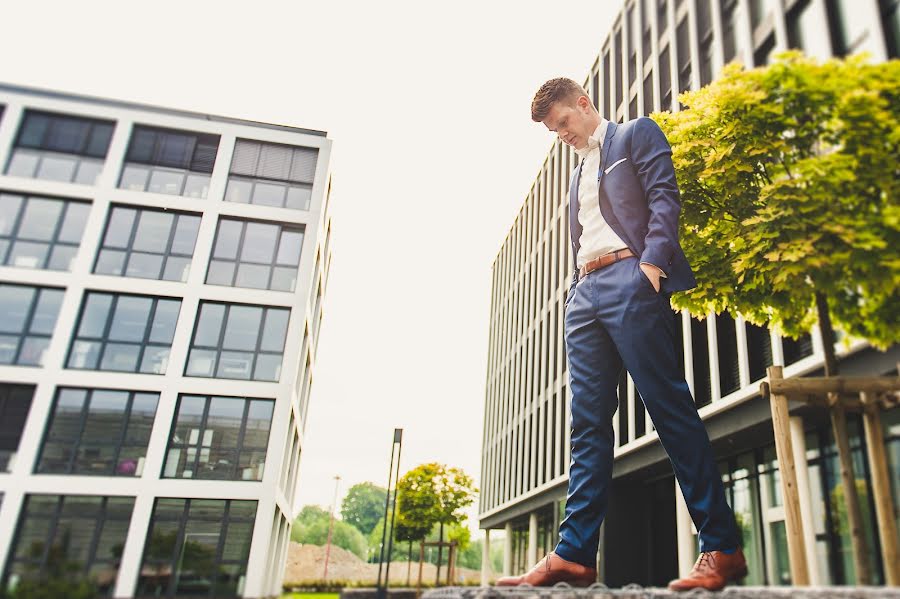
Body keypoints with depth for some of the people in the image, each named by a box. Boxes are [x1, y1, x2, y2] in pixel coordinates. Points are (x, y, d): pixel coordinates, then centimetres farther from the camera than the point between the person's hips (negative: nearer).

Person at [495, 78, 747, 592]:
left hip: (629, 279, -7)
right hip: (585, 293, 7)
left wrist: (652, 263, -17)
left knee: (671, 409, -10)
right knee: (589, 422, -2)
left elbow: (665, 198, -3)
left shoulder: (636, 134, 12)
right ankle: (575, 554, -4)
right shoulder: (578, 173, 32)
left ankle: (721, 548, -4)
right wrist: (577, 292, 14)